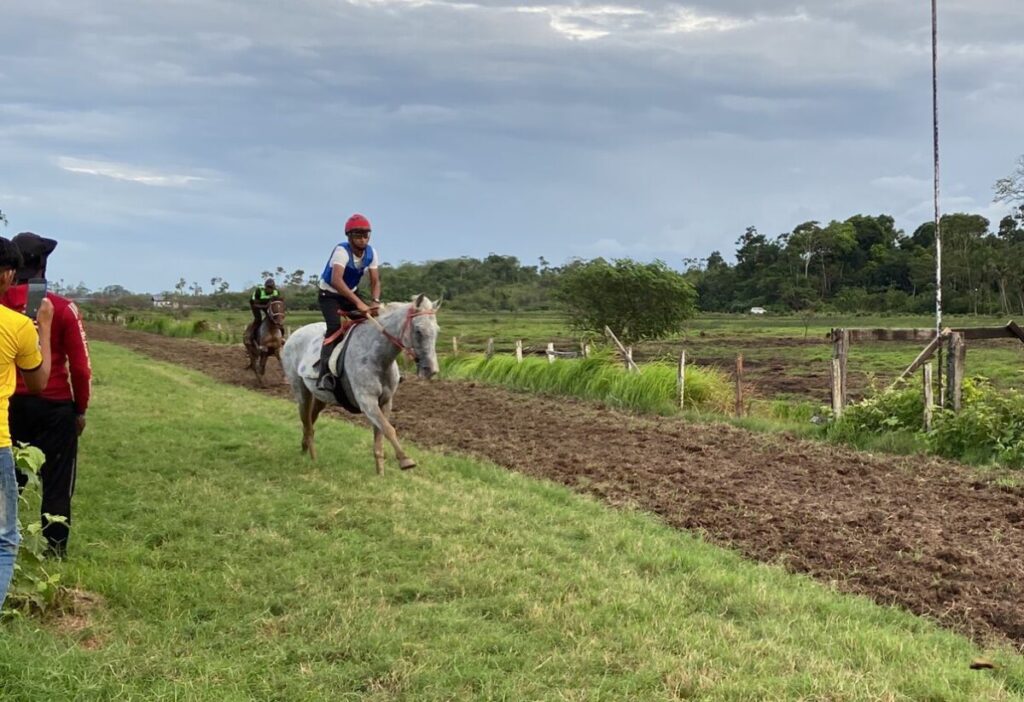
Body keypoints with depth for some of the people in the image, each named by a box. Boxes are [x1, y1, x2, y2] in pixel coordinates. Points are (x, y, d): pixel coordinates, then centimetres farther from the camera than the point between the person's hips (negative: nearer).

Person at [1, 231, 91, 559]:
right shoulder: (62, 308, -10)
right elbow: (80, 365, -7)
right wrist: (80, 409, 4)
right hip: (54, 406, -2)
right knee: (56, 482, 7)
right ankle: (55, 550, 11)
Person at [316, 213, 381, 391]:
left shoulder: (371, 253, -10)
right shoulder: (342, 251, -30)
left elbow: (375, 281, -9)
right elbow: (336, 280, -45)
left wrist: (375, 301, -31)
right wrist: (359, 303, -53)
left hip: (351, 293, 6)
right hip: (329, 295, -6)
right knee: (335, 326, -28)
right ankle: (325, 374, -31)